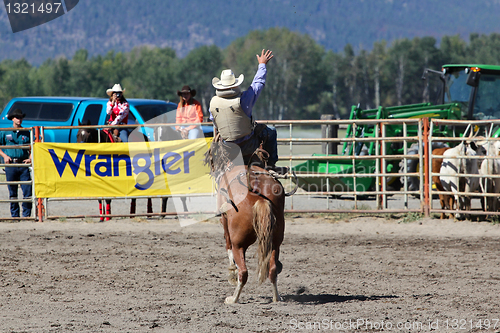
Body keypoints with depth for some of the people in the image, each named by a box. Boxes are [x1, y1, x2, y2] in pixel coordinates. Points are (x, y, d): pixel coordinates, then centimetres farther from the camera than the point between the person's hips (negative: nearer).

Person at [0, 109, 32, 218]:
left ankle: (26, 214, -3)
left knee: (27, 190, -9)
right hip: (10, 164, 0)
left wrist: (30, 158, 0)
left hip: (23, 164, 0)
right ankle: (14, 215, 9)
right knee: (12, 192, 3)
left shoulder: (26, 133, 11)